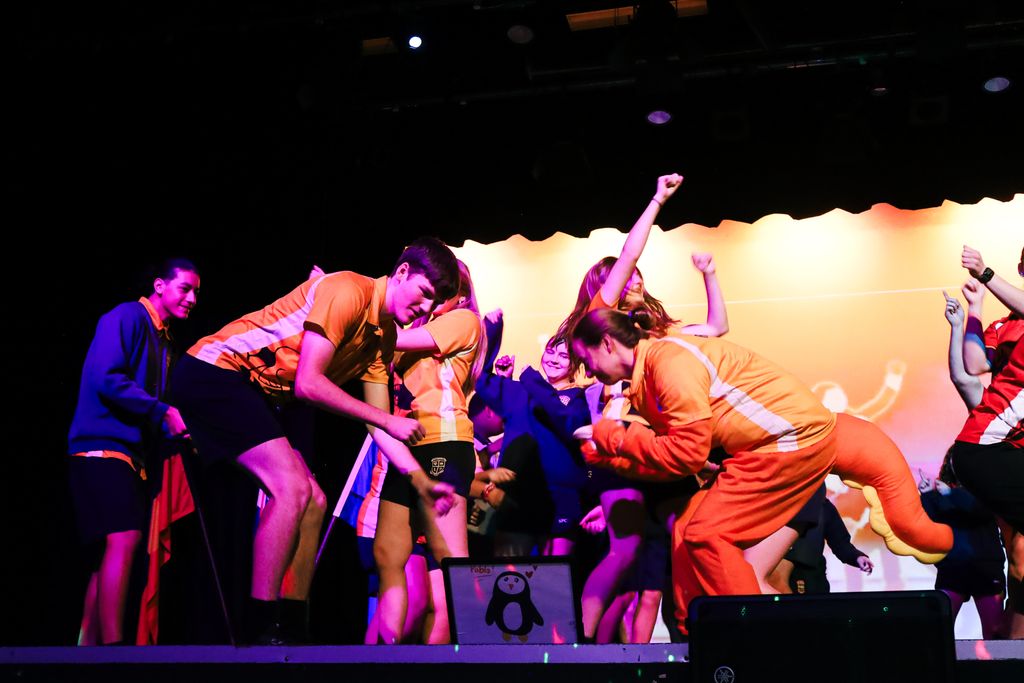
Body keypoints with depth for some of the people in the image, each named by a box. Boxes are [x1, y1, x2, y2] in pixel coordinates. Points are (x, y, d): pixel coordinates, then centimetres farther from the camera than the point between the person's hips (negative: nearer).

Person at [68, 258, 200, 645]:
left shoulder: (162, 339, 21)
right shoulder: (128, 318, -5)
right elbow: (108, 379, -18)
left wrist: (177, 425, 4)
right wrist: (163, 413, -18)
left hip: (130, 451, 10)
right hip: (103, 445, -10)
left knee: (109, 551, 8)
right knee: (123, 540, -20)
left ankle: (88, 644, 11)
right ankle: (112, 642, -24)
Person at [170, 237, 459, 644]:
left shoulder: (384, 334, 7)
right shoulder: (348, 291, -20)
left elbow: (380, 422, 10)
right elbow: (308, 383, -25)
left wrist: (421, 481, 2)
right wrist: (387, 421, -19)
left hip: (266, 396, 10)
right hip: (216, 371, -10)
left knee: (312, 502, 5)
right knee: (292, 487, -22)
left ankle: (291, 629, 9)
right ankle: (259, 632, -18)